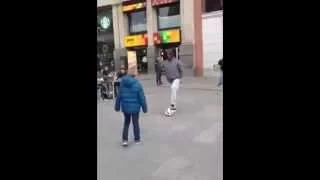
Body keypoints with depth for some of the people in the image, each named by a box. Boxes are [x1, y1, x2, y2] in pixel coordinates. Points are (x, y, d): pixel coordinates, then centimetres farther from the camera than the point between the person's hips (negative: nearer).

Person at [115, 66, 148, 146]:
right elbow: (142, 97, -12)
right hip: (135, 107, -2)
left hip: (125, 107, 3)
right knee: (135, 123, 13)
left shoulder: (122, 83, -6)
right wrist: (144, 108, -3)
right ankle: (137, 139, 25)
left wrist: (117, 106, 12)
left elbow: (119, 96, 1)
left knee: (126, 122, 19)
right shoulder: (137, 84, -15)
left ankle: (124, 140, 14)